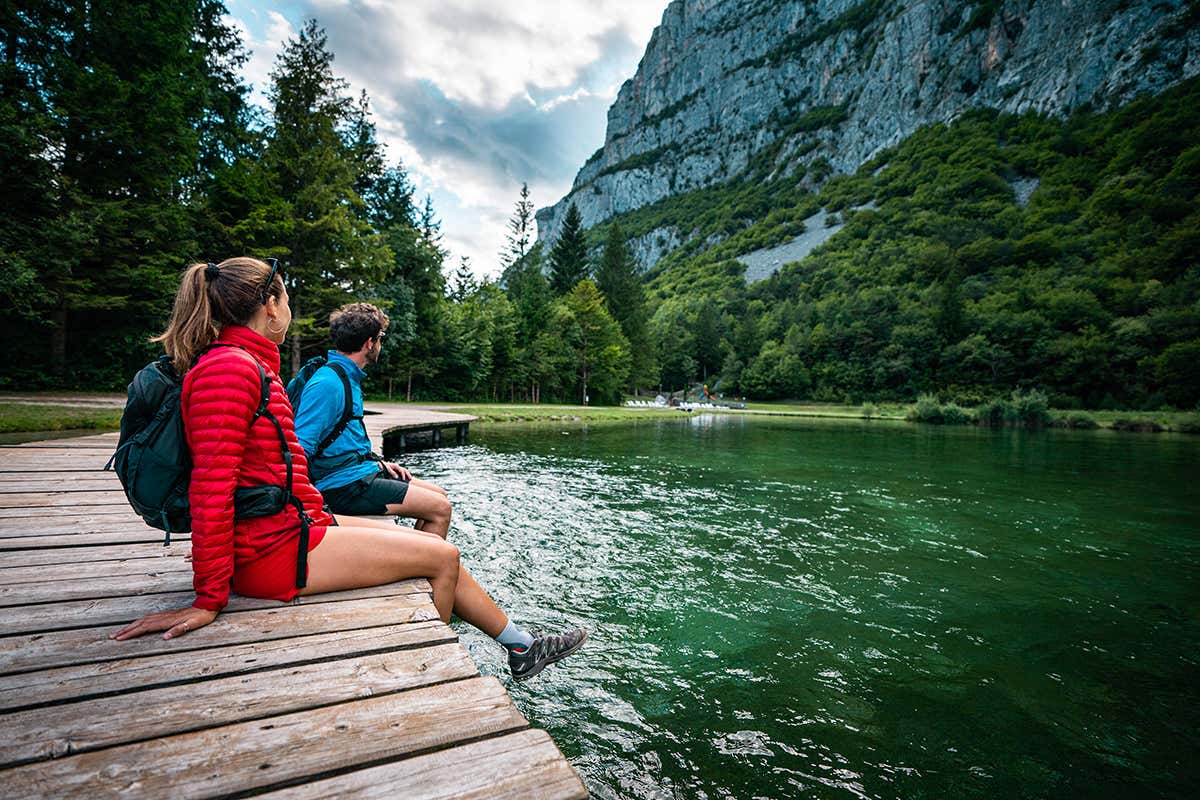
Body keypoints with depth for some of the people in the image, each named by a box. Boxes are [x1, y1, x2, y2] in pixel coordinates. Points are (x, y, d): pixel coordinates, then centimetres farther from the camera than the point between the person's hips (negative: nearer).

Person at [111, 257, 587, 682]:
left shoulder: (249, 364, 14)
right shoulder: (230, 368, -17)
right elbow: (211, 486, -21)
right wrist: (209, 600, -18)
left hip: (296, 524, 10)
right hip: (274, 549, -10)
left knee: (439, 551, 9)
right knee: (444, 557, -7)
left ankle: (522, 648, 22)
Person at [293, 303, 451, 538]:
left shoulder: (349, 378, 13)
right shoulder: (328, 384, -19)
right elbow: (300, 448, -23)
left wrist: (379, 463, 14)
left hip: (361, 471, 10)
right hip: (346, 485, -10)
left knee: (439, 496, 13)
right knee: (440, 509, -10)